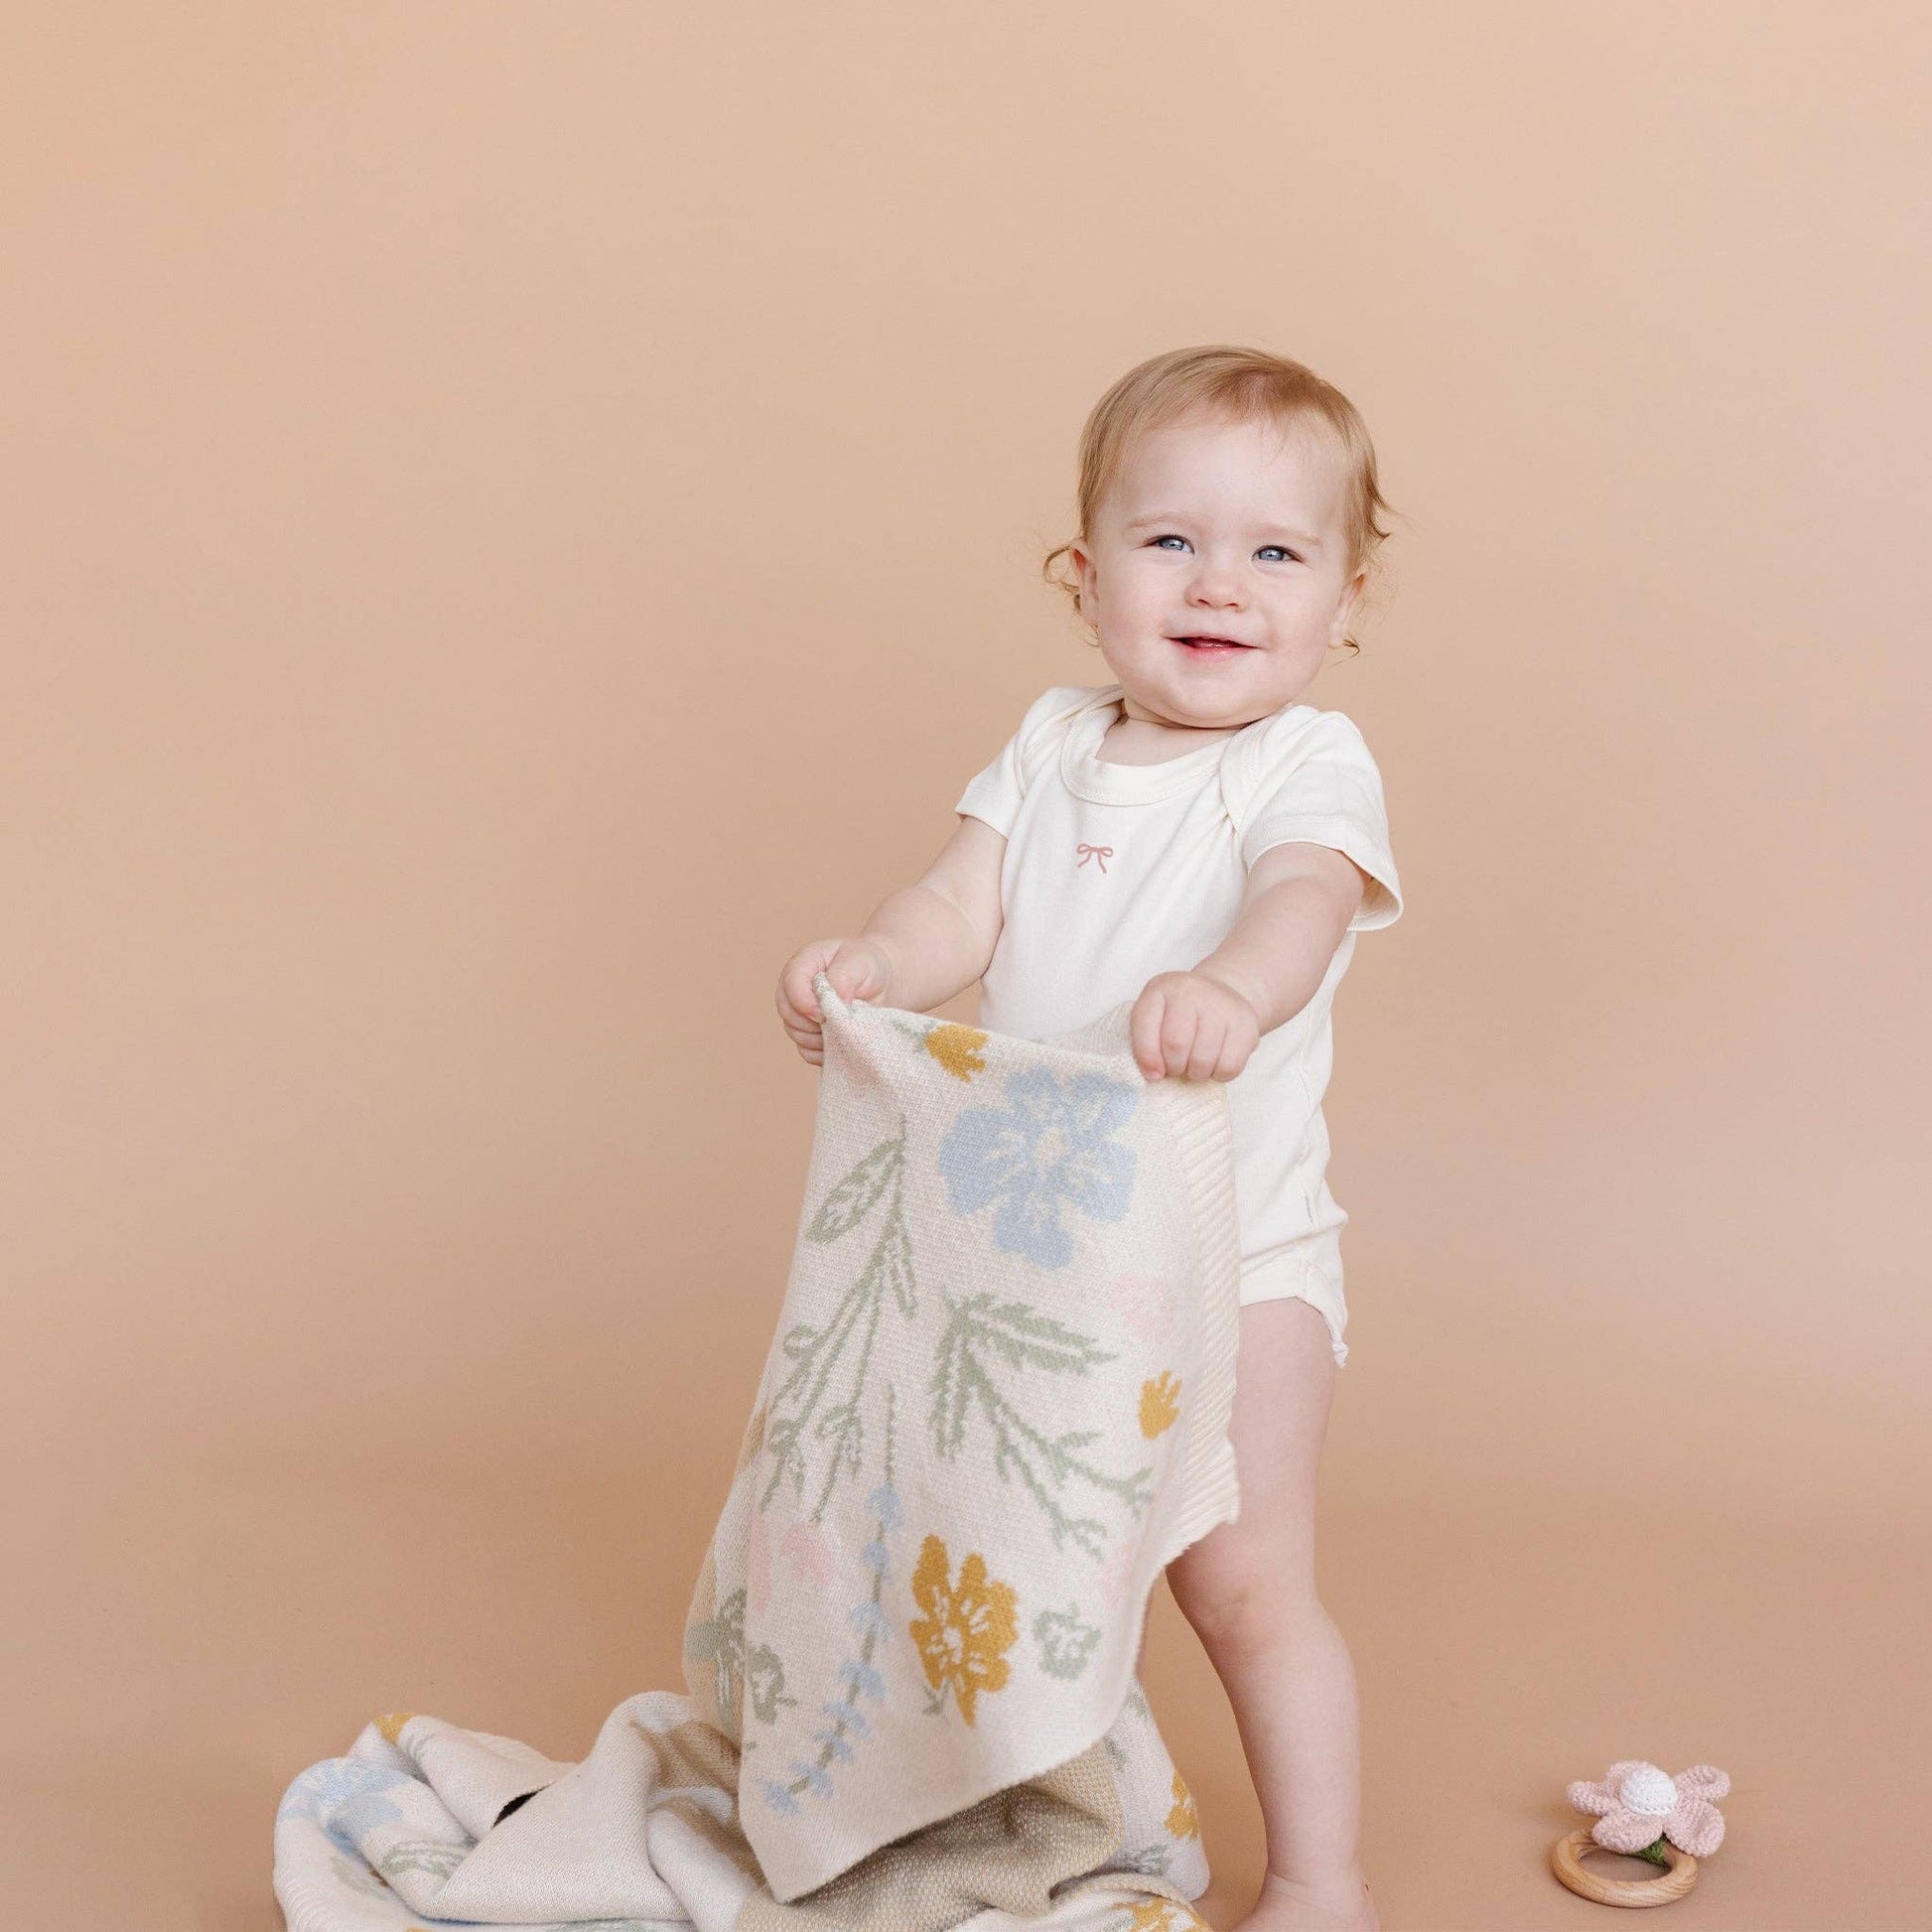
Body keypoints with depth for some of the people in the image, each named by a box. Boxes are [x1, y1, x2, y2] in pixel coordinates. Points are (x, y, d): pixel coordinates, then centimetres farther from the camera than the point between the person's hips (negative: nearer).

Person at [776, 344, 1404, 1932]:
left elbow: (1306, 900, -31)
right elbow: (964, 907, -3)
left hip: (1235, 1248, -5)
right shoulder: (1054, 747, 5)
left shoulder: (1309, 765, -12)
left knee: (1243, 1580, -5)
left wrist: (1234, 986, -54)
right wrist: (871, 962, -26)